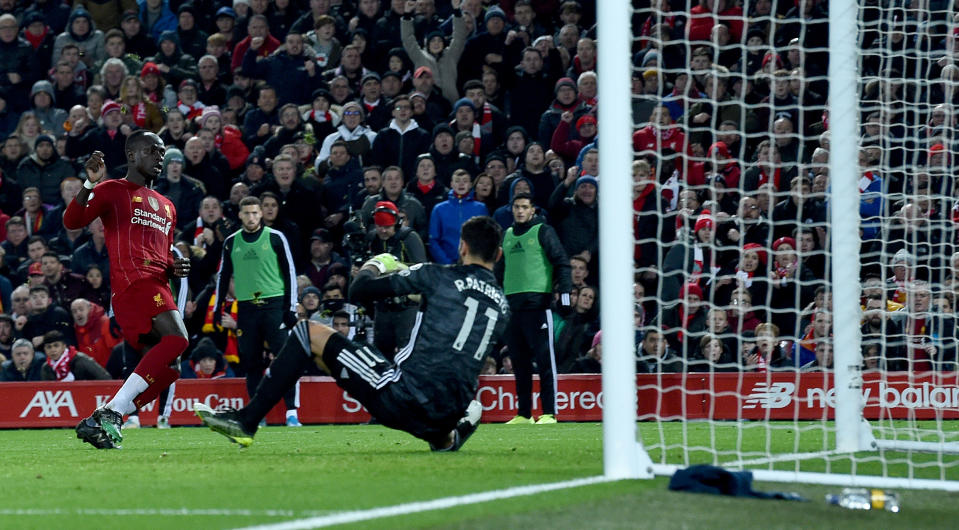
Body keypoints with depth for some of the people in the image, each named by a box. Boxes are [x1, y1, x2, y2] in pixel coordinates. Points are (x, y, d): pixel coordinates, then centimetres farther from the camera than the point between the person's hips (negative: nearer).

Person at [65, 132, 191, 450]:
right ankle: (111, 412, -30)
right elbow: (72, 222, -6)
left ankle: (96, 423, 2)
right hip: (133, 281, -9)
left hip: (157, 287, 9)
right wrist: (90, 185, -22)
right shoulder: (114, 191, 8)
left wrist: (174, 268, 14)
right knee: (177, 339, -28)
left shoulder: (166, 207, 31)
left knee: (167, 368, 1)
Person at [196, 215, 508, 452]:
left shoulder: (439, 276, -3)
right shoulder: (502, 305, 12)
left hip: (403, 394, -7)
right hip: (444, 419, 7)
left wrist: (372, 267, 21)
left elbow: (359, 292, -1)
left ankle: (246, 421, 3)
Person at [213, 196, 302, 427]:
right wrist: (218, 308, 15)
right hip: (246, 308, 3)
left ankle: (291, 413, -13)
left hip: (274, 304, -3)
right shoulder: (231, 242, 10)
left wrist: (291, 308, -3)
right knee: (251, 362, 3)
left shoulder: (275, 238, 2)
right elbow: (223, 275, 19)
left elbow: (290, 273, 3)